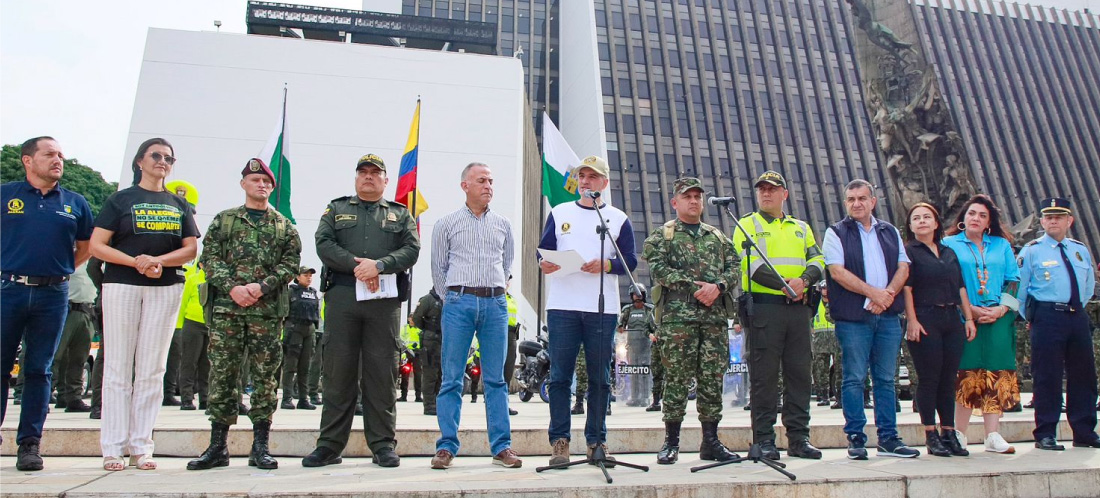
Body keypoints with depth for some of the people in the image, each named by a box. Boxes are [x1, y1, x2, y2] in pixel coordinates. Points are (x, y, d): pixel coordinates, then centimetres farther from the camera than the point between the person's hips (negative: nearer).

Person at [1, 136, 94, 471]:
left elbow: (86, 248, 18)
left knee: (39, 370, 5)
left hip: (53, 295, 1)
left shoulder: (75, 203, 10)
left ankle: (29, 443, 12)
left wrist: (58, 271, 8)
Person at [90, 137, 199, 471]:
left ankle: (141, 446, 7)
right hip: (121, 285, -2)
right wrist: (136, 262, -14)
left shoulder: (180, 205, 15)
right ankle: (113, 447, 4)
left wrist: (159, 260, -12)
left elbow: (191, 249, 6)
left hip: (166, 288, 2)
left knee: (152, 368, 1)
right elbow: (96, 246, -1)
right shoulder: (121, 199, 7)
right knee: (119, 366, -1)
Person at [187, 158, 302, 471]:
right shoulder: (223, 219, 13)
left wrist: (262, 286, -11)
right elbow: (210, 257, 4)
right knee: (222, 374, 2)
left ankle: (260, 447, 7)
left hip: (268, 310, 0)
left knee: (265, 376, 0)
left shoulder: (284, 226, 13)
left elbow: (291, 263, 3)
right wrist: (231, 287, -11)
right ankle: (217, 447, 11)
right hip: (226, 307, 0)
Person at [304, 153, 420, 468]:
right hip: (341, 297, 0)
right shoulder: (337, 209, 19)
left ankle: (383, 445, 7)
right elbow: (324, 243, 3)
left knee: (382, 372, 0)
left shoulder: (400, 214, 18)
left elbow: (412, 249, 3)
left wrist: (379, 265, -13)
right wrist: (356, 265, -12)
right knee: (338, 371, 1)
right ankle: (330, 445, 10)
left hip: (385, 300, 0)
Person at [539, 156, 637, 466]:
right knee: (560, 376, -2)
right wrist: (543, 263, -11)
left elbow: (630, 262, 6)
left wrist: (606, 265, -12)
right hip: (562, 306, 0)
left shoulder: (618, 218, 13)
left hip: (603, 309, 0)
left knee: (600, 378, 4)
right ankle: (559, 440, 5)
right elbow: (543, 250, 11)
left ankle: (596, 440, 14)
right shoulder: (560, 213, 16)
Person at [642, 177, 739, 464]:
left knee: (712, 379, 5)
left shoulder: (717, 236, 22)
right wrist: (694, 285, -13)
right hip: (677, 315, -4)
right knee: (676, 379, -3)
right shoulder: (662, 234, 8)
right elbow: (657, 268, -7)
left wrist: (718, 286, -9)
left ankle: (711, 441, 15)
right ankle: (671, 443, 6)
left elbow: (734, 267, 12)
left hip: (715, 317, 4)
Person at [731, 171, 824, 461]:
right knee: (764, 375, -3)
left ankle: (799, 438, 15)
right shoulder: (747, 226, 7)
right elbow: (752, 264, -8)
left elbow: (817, 261, 9)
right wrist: (784, 285, -16)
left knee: (799, 373, 6)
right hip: (763, 306, -4)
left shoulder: (801, 228, 21)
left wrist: (804, 280, -12)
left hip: (798, 307, 5)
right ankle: (764, 440, 4)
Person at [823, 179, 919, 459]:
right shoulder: (836, 233, 4)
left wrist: (888, 294, -9)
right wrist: (872, 292, -14)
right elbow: (837, 271, -7)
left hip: (888, 316, 4)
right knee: (854, 379, -2)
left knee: (886, 379, 7)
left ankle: (888, 438, 14)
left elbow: (903, 267, 9)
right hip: (853, 317, -4)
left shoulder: (890, 232, 18)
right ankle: (855, 439, 5)